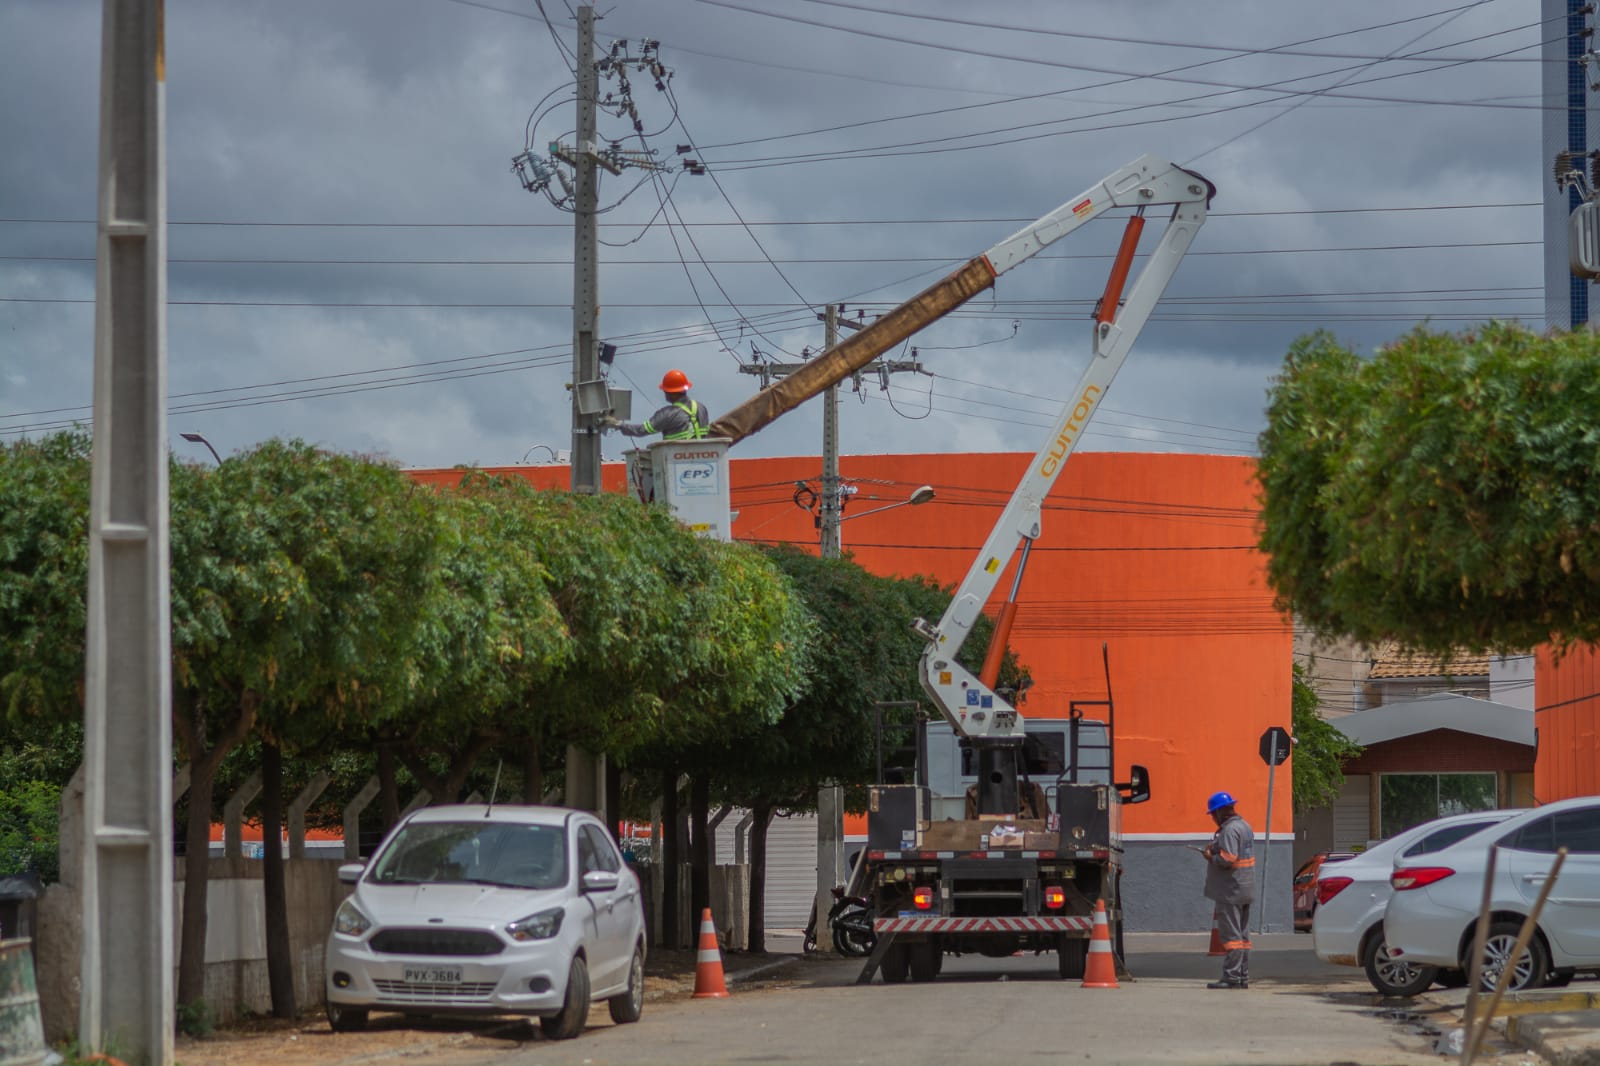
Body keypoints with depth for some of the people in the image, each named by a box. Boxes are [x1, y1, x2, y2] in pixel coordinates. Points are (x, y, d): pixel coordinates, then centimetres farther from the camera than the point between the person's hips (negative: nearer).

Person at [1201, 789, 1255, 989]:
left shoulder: (1229, 830, -17)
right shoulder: (1244, 826, 15)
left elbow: (1227, 860, -26)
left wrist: (1211, 857, -8)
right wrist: (1215, 850, 12)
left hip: (1230, 890, -10)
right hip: (1245, 890, 10)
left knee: (1231, 935, -9)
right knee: (1242, 934, 13)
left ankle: (1231, 977, -10)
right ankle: (1243, 977, 17)